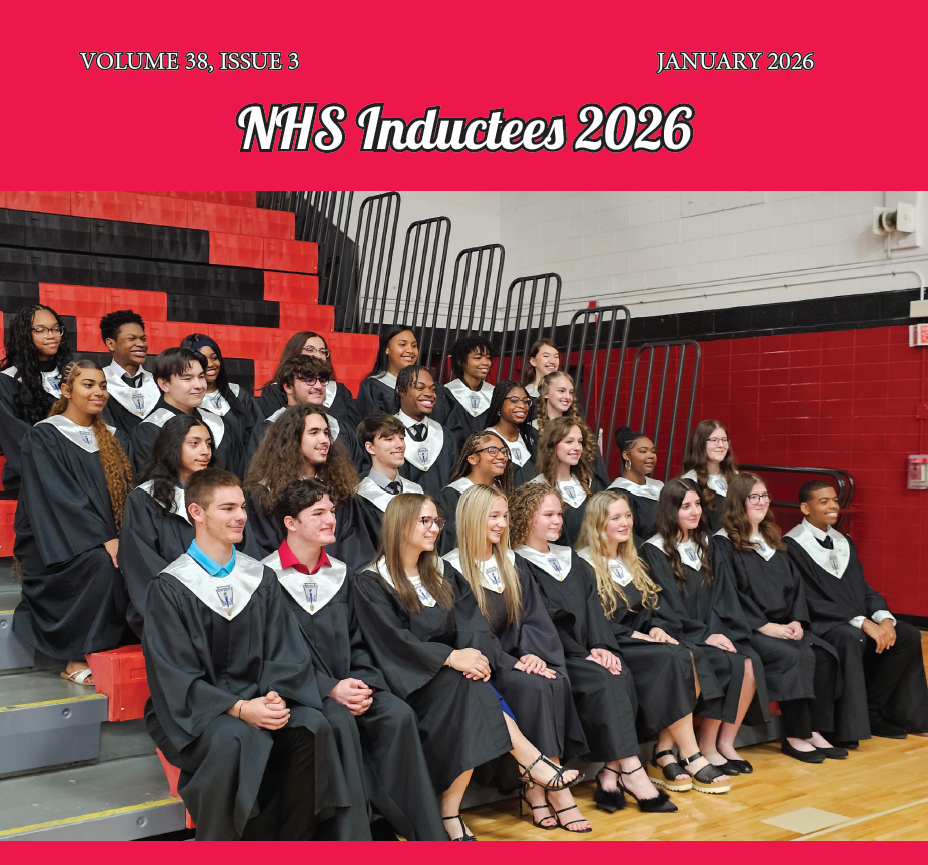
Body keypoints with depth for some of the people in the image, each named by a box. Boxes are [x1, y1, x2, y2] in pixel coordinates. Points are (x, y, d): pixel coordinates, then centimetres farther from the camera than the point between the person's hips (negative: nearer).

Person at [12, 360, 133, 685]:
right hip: (54, 546, -5)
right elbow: (59, 499, -14)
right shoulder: (43, 437, -4)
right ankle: (77, 660, -22)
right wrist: (103, 540, -23)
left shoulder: (111, 439, 15)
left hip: (109, 541, 5)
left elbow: (126, 492, 9)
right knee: (102, 563, -33)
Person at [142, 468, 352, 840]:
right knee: (235, 739, -35)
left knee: (313, 726, -24)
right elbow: (175, 676, -11)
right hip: (194, 710, -4)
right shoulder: (170, 587, -5)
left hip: (256, 700, 4)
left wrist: (276, 696, -16)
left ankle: (293, 840, -8)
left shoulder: (261, 578, 9)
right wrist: (238, 709, -23)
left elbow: (285, 649, 5)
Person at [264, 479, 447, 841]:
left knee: (398, 715, -20)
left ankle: (426, 834, -16)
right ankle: (351, 836, -26)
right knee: (340, 722, -33)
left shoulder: (340, 573, 16)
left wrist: (362, 682, -5)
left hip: (347, 685, 5)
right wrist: (330, 688, -17)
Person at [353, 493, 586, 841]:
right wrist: (450, 657, -25)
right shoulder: (371, 583, -1)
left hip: (453, 673, 5)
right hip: (409, 681, -4)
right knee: (468, 685, -32)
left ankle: (451, 812, -28)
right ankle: (529, 759, -26)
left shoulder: (442, 574, 18)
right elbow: (392, 641, -14)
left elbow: (471, 622, 4)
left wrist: (476, 653, -19)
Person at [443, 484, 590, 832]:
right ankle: (549, 786, -23)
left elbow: (534, 617, 8)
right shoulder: (452, 570, -4)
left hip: (514, 658, 5)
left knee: (557, 682, -25)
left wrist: (534, 653, -12)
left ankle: (536, 786, -21)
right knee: (532, 686, -31)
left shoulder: (511, 565, 16)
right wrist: (512, 662, -18)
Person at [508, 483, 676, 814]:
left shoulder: (571, 559, 23)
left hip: (584, 653, 6)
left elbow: (592, 606, 12)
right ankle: (631, 772, -27)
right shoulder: (518, 564, 1)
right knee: (604, 680, -30)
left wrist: (601, 646, -7)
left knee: (622, 676, -25)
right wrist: (583, 654, -14)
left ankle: (610, 775, -26)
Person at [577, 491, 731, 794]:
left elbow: (651, 607, 18)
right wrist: (634, 635, -18)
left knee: (692, 656, -22)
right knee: (673, 659, -29)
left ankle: (664, 752, -21)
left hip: (638, 642, 7)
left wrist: (658, 628, -4)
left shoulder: (631, 562, 20)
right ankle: (692, 759, -23)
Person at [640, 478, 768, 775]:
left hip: (711, 632, 6)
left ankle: (725, 742, -11)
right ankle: (707, 747, -13)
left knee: (751, 663, -22)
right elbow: (667, 606, -10)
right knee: (730, 665, -27)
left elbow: (720, 594, 11)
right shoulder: (654, 550, -5)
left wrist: (723, 633, -5)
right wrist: (704, 635, -16)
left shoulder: (704, 545, 16)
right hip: (679, 636, -6)